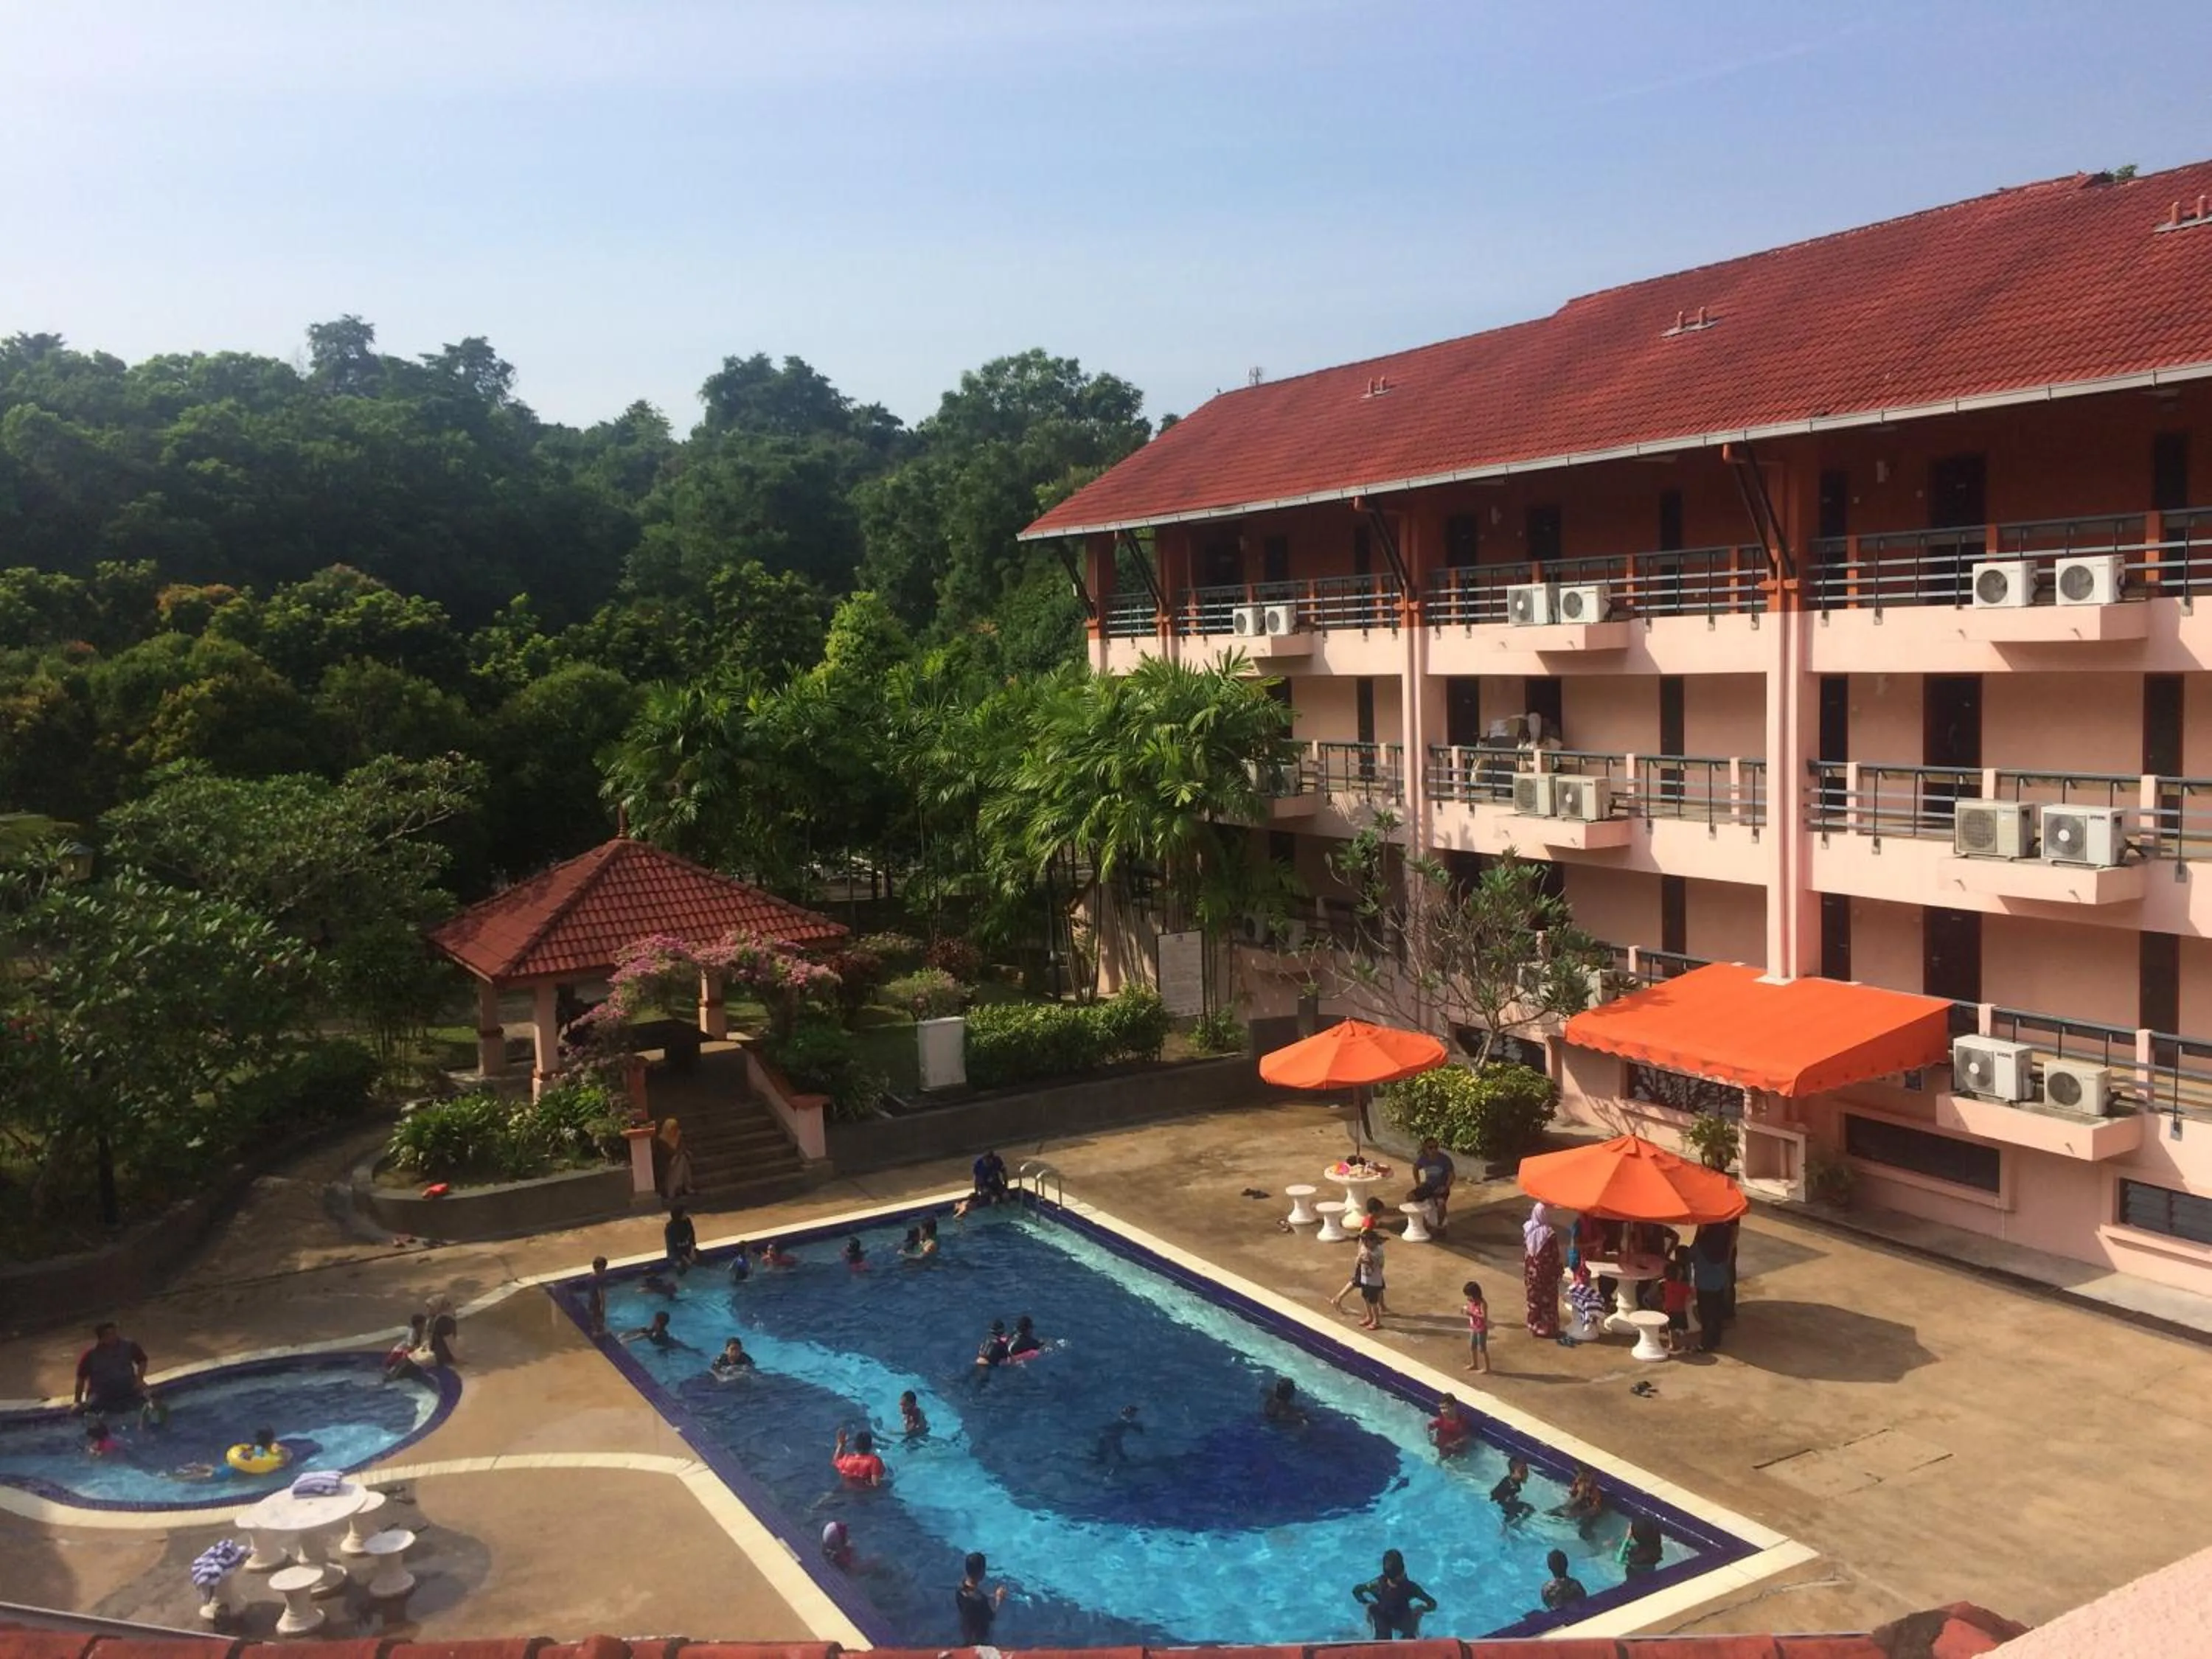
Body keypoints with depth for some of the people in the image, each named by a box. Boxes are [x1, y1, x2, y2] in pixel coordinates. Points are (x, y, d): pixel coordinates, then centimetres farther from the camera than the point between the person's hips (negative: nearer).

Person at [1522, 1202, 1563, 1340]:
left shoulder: (1527, 1229, -10)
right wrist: (1559, 1272, 1)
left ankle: (1534, 1327, 28)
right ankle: (1548, 1328, 21)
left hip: (1532, 1272, 4)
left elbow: (1524, 1253, 0)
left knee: (1534, 1300, 18)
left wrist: (1525, 1271, 12)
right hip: (1547, 1273, -4)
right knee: (1548, 1301, 12)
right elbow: (1555, 1257, -14)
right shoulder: (1550, 1234, -24)